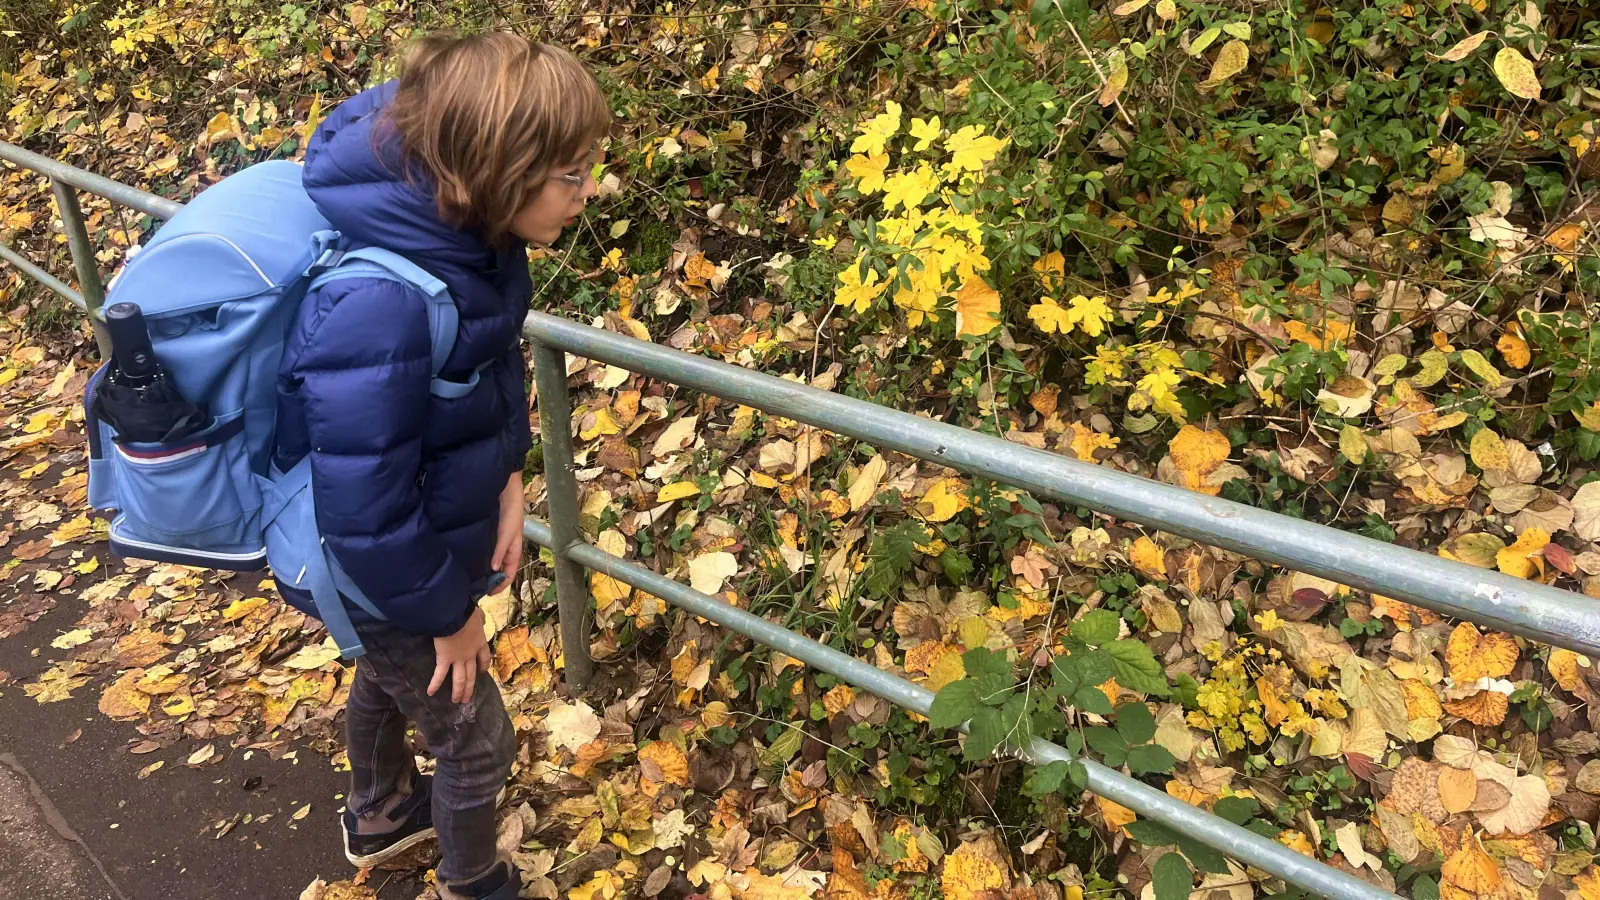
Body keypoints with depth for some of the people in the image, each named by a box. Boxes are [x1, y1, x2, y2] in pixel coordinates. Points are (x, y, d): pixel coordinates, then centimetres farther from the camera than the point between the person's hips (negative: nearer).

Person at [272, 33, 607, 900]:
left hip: (421, 530, 8)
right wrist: (448, 611, -17)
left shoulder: (464, 228, -16)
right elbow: (365, 511, -33)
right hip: (374, 570, -8)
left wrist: (506, 476, -8)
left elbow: (497, 359, 3)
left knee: (390, 675, 33)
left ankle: (379, 818, 64)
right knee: (475, 739, 14)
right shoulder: (381, 308, -41)